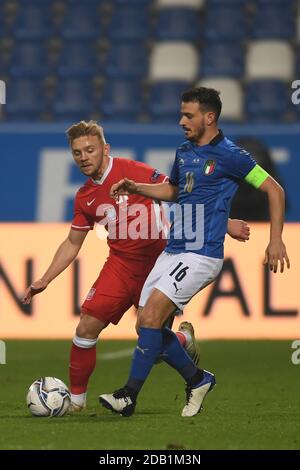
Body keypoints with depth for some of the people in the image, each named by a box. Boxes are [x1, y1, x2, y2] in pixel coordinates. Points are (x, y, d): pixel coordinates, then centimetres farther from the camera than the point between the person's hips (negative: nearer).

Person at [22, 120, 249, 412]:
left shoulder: (132, 172, -13)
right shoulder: (84, 197, 5)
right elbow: (72, 244, 17)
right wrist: (43, 281, 12)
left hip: (156, 265, -4)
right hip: (120, 265, 4)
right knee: (87, 328, -10)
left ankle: (185, 338, 36)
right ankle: (76, 397, 6)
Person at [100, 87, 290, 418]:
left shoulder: (229, 155, -9)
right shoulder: (184, 152, 13)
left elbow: (274, 190, -6)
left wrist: (275, 240, -11)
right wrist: (136, 188, 14)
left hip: (202, 255, -8)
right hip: (172, 252, 8)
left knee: (151, 314, -20)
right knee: (147, 323, 3)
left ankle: (129, 395, -16)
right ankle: (197, 379, 21)